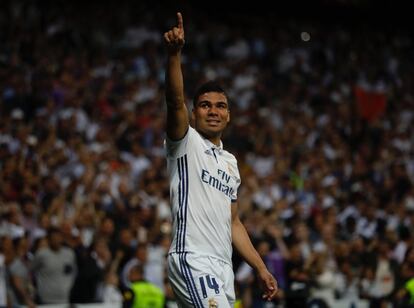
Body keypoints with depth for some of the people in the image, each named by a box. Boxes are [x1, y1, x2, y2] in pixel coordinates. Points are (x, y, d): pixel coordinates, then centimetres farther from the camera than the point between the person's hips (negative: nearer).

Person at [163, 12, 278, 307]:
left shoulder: (230, 162, 23)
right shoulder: (186, 142, 2)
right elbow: (176, 101, -18)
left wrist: (261, 269, 20)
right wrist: (174, 53, -33)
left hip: (223, 267, 8)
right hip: (193, 260, -8)